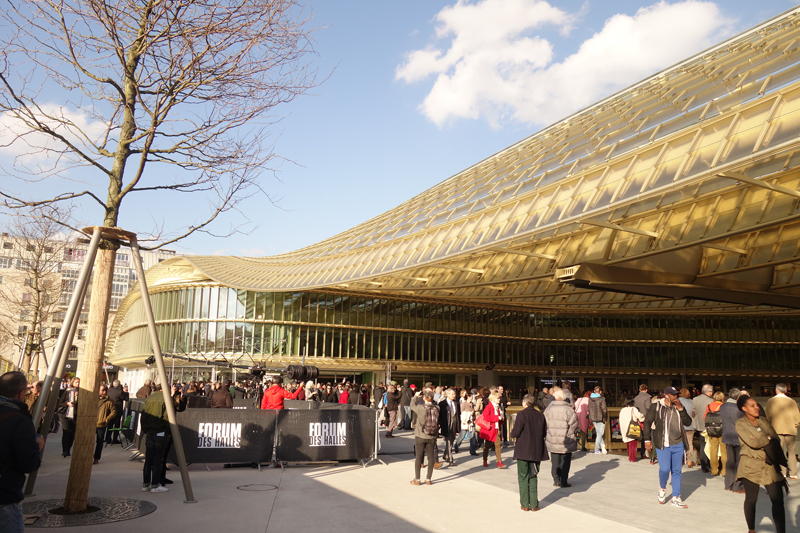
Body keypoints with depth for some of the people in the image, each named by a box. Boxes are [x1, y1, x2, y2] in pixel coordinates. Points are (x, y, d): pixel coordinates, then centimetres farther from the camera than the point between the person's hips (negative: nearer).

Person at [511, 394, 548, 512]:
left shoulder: (521, 414, -13)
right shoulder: (540, 415, 1)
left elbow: (515, 432, -15)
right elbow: (544, 433, 7)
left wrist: (512, 433, 7)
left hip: (523, 451, -4)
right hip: (537, 451, 4)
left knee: (523, 478, 7)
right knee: (533, 477, 13)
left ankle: (525, 504, 9)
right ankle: (534, 504, 13)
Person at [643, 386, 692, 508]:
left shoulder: (678, 407, 9)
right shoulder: (656, 407, -4)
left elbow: (688, 422, 4)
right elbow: (647, 422, -1)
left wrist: (680, 409, -8)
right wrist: (647, 440, -5)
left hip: (678, 445, 4)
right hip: (663, 445, -4)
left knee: (677, 471, 7)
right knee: (665, 469, -12)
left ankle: (676, 498, 17)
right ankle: (662, 488, 18)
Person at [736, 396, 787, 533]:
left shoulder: (763, 421, 10)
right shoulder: (740, 424, -6)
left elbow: (776, 439, 1)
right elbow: (752, 443, -16)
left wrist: (760, 441, -13)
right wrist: (767, 438, -2)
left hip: (770, 466, 4)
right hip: (751, 467, -4)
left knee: (778, 500, -3)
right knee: (751, 499, 7)